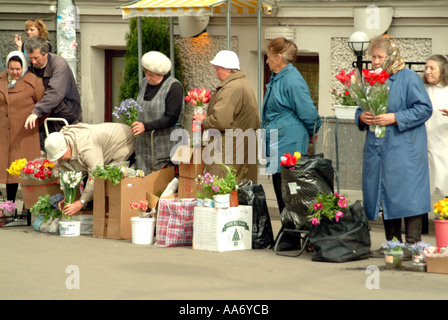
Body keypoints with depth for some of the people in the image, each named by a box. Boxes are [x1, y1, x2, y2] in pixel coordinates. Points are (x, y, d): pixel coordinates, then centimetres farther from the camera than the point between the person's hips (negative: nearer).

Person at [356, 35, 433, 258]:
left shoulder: (408, 78, -5)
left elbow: (424, 109, -10)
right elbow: (360, 111, 22)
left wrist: (395, 118, -17)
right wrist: (361, 117, -2)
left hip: (404, 151, -6)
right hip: (377, 150, 7)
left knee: (407, 196, -8)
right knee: (385, 196, 8)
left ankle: (412, 245, -4)